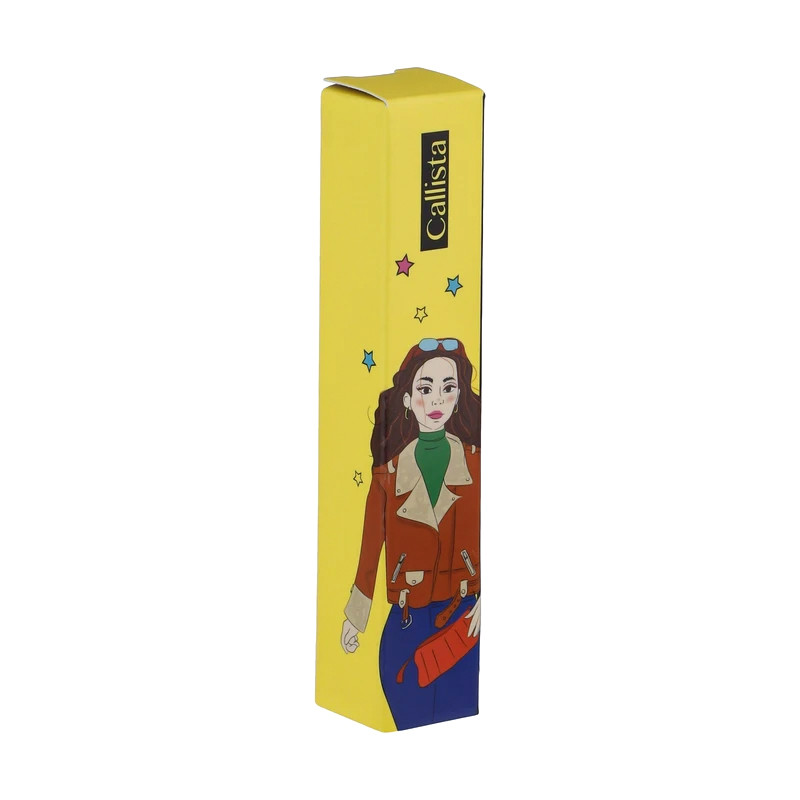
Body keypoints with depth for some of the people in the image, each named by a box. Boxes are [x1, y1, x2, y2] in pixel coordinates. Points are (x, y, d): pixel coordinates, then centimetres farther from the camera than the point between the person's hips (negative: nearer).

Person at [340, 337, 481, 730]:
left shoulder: (473, 461, 2)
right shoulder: (390, 471, 5)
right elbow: (372, 545, 9)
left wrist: (485, 602, -11)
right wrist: (355, 617, 10)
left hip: (465, 616, -1)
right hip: (409, 622, 1)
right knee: (413, 731, -1)